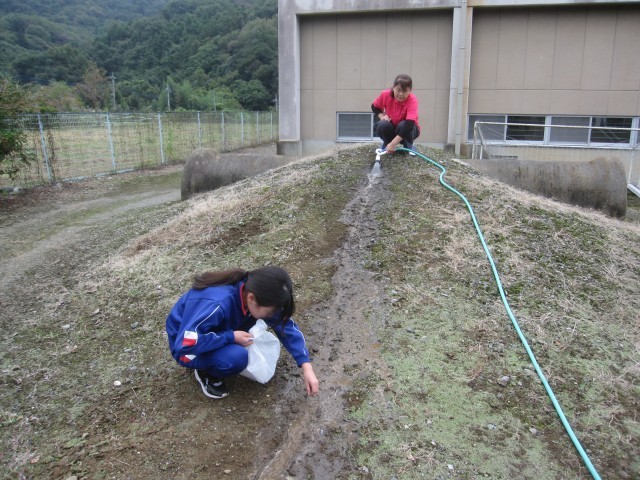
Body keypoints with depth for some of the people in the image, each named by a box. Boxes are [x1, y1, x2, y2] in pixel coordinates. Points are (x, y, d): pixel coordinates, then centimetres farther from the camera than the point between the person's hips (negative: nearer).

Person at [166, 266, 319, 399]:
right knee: (237, 357, -31)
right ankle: (206, 372, -1)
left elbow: (287, 326, -11)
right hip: (185, 346, -7)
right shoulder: (217, 304, -39)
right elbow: (185, 344, -38)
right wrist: (231, 337, -32)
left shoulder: (253, 291, -18)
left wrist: (306, 366, -18)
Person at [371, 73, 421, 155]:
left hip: (406, 129, -2)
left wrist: (393, 144, -49)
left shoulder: (412, 100, -30)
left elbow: (409, 124, -42)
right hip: (391, 128, 2)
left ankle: (409, 146, -5)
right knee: (382, 125, -31)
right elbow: (374, 107, 3)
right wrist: (382, 116, -20)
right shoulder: (385, 94, -19)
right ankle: (386, 144, -1)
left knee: (403, 125, -35)